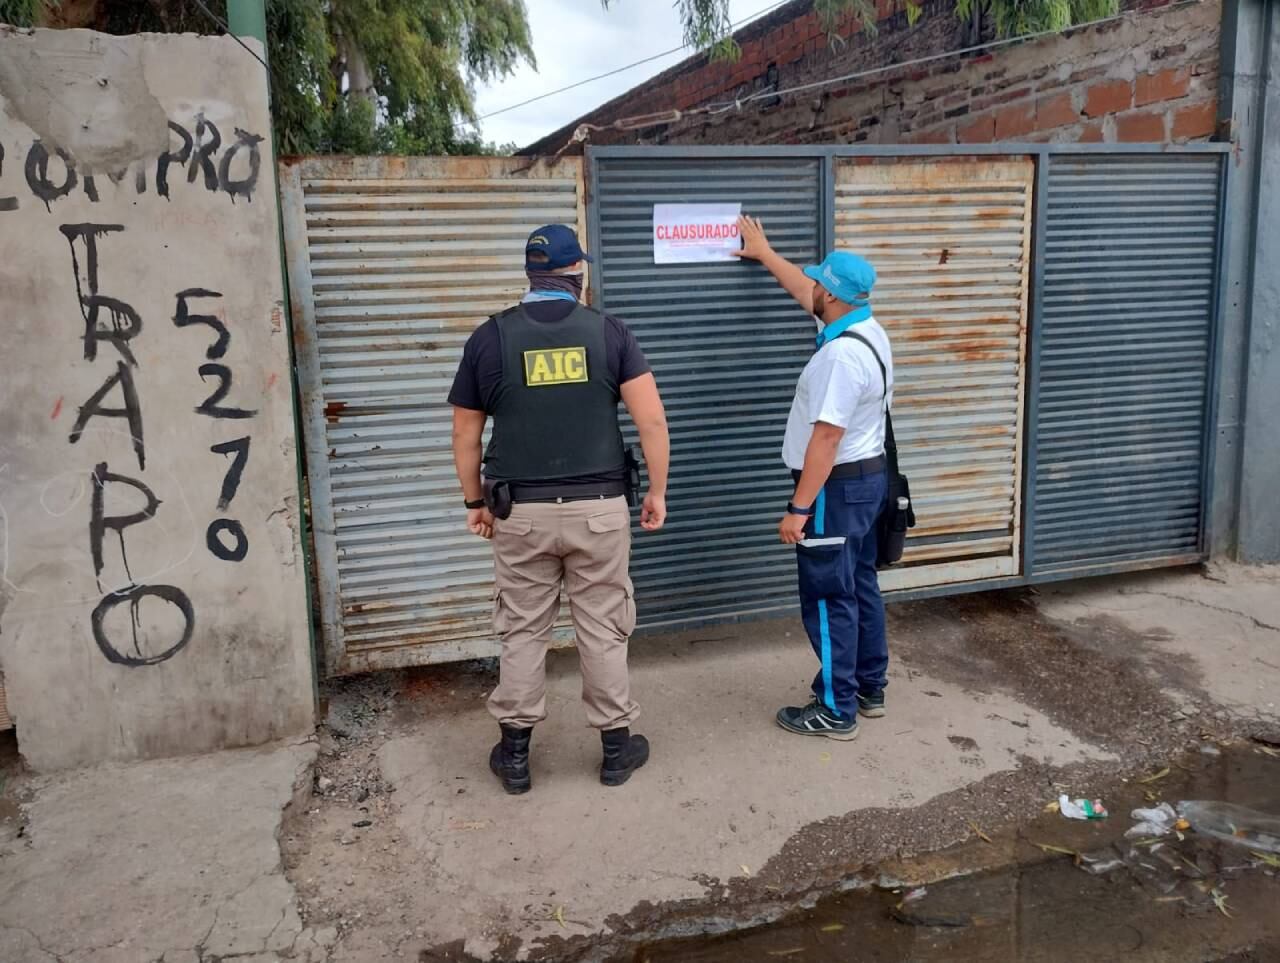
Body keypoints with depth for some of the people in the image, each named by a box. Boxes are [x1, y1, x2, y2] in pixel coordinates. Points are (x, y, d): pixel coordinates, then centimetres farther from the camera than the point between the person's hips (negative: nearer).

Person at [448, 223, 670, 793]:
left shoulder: (490, 336, -1)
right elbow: (652, 418, -8)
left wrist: (475, 500, 15)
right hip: (598, 508, 0)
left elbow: (465, 433, 3)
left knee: (522, 631, 13)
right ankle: (616, 747, 23)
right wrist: (657, 491, 1)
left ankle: (514, 754, 23)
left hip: (521, 511, 1)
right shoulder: (608, 331, -2)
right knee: (603, 630, 11)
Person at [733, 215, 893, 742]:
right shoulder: (863, 328, 6)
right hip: (867, 478, 10)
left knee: (828, 597, -1)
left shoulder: (842, 354, -25)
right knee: (860, 587, 17)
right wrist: (764, 253, 34)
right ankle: (869, 689, 29)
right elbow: (804, 290, 24)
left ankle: (836, 710, 9)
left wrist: (798, 508, -24)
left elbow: (826, 437, -27)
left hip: (837, 486, -10)